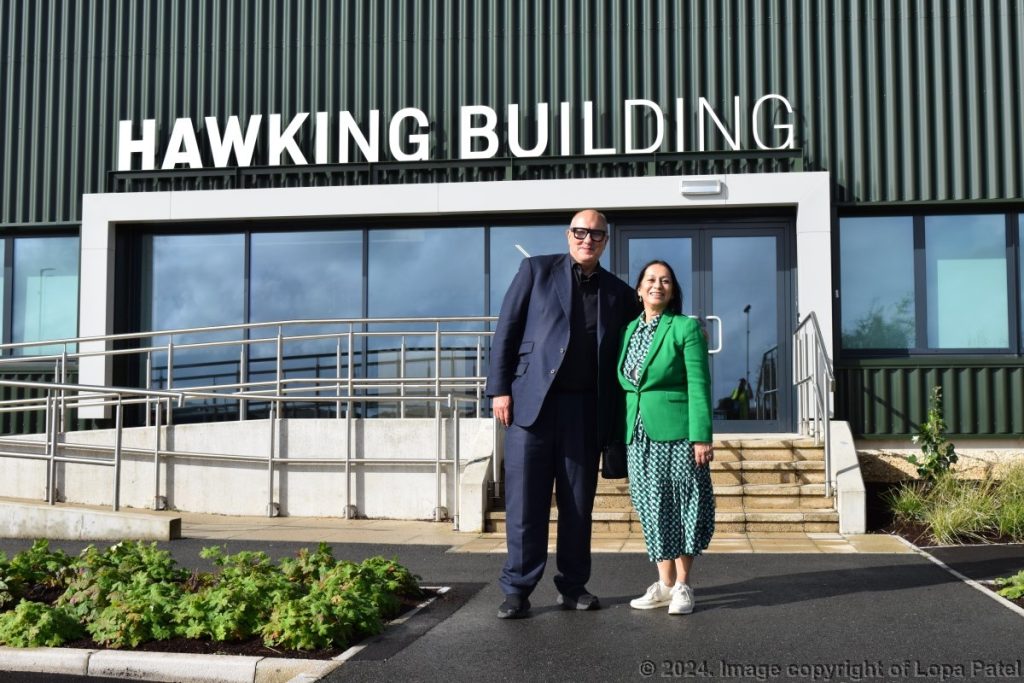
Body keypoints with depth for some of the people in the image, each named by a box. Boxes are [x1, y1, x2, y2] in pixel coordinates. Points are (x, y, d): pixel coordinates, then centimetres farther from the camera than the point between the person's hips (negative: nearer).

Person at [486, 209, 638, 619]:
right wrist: (500, 388, -5)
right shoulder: (536, 270, 7)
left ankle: (573, 586, 18)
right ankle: (517, 589, 6)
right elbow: (506, 330, 3)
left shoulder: (617, 292, 14)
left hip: (586, 409, 3)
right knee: (525, 500, -2)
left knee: (578, 502, 7)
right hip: (532, 399, -2)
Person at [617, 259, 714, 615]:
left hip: (676, 432, -5)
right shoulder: (630, 330, 12)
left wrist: (702, 436, -16)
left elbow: (698, 385, -9)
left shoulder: (686, 327, -4)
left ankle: (682, 586, 13)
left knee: (682, 504, 2)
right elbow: (625, 383, 14)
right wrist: (622, 437, 11)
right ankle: (665, 583, 20)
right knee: (653, 506, 9)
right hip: (639, 433, 5)